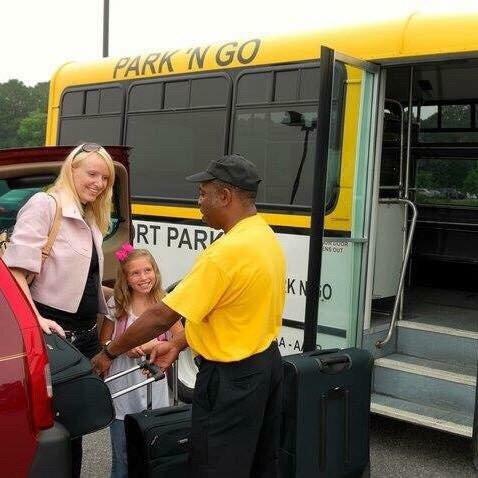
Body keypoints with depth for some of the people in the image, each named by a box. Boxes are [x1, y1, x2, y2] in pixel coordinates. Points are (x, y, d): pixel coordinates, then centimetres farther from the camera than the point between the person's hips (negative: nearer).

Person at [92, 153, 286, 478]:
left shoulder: (226, 252, -26)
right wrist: (178, 344, 11)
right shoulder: (267, 238, 4)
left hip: (231, 378, -9)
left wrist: (109, 354, -9)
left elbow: (162, 317, -22)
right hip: (267, 362, 9)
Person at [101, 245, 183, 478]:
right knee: (122, 453, 7)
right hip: (122, 387, 0)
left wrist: (155, 346, -15)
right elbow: (103, 342, 5)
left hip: (153, 383, 0)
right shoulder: (116, 305, -2)